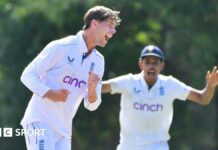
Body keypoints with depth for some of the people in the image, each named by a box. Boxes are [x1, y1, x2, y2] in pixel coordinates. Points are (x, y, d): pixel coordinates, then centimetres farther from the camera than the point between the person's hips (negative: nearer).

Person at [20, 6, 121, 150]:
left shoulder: (98, 61, 10)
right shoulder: (60, 47, -9)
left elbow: (91, 105, 11)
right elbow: (27, 75, -8)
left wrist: (92, 89, -12)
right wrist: (49, 93, -24)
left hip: (64, 130, 7)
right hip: (40, 121, -7)